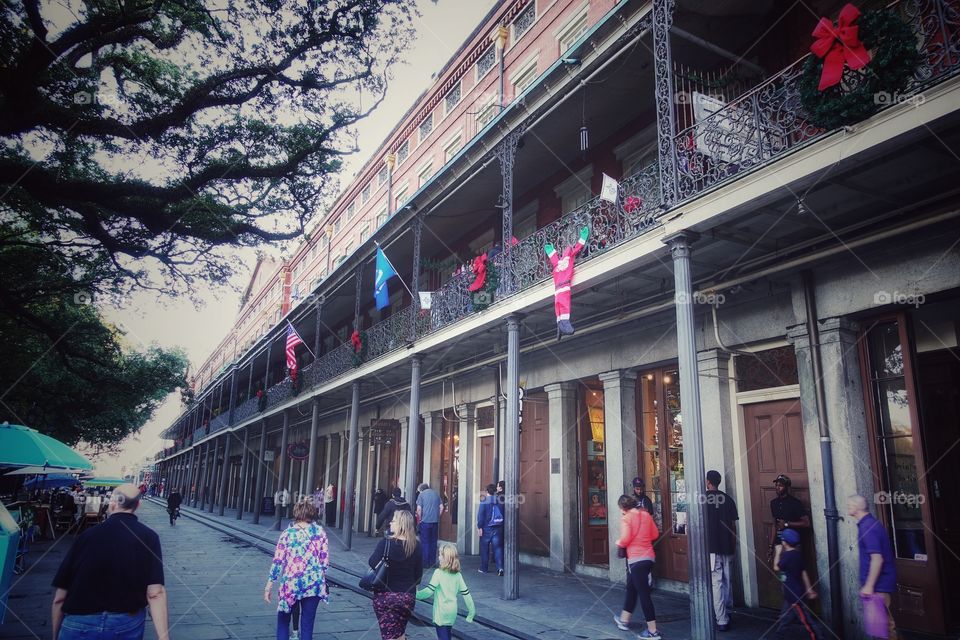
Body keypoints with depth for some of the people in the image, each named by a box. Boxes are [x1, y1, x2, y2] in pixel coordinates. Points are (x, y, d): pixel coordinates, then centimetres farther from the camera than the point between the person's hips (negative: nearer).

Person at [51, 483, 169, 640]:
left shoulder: (88, 534, -5)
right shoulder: (149, 537, -7)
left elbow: (59, 598, -2)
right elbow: (155, 593, -14)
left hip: (81, 626, -1)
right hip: (128, 625, 1)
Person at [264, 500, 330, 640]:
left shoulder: (288, 533, -2)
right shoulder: (319, 531, 2)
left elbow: (278, 561, -4)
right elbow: (325, 560, 2)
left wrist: (269, 585, 2)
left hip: (291, 583, -1)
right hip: (314, 584, 1)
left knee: (283, 621, 17)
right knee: (307, 625, 8)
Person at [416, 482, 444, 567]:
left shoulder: (421, 494, -1)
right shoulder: (436, 494, 12)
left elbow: (419, 509, -9)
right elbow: (441, 507, 8)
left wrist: (420, 519, 3)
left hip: (425, 521, -4)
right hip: (435, 521, 4)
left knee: (425, 542, 4)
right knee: (433, 542, 12)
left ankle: (425, 563, 5)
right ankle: (432, 562, 15)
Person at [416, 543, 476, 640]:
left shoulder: (439, 572, -15)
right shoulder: (458, 575, 1)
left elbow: (429, 590, -21)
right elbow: (466, 593, 2)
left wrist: (417, 594, -9)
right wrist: (472, 610, 9)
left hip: (441, 612, -6)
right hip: (452, 611, 6)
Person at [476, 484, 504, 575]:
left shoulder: (484, 500, -9)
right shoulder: (500, 501, 2)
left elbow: (481, 514, -12)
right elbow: (504, 514, 6)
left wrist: (479, 526, -9)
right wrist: (502, 525, 13)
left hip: (487, 528, -3)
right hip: (498, 528, 3)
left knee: (484, 548, 10)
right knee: (498, 547, 3)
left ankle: (483, 568, 17)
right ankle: (500, 567, -12)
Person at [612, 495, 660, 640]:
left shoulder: (625, 518, -10)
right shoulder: (646, 515, 8)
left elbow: (625, 539, -18)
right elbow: (655, 534, 11)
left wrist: (619, 543, 2)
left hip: (636, 559, -8)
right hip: (649, 557, 8)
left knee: (643, 593, -2)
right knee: (631, 588, 22)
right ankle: (624, 620, 36)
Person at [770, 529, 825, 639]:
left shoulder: (788, 555, -21)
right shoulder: (797, 554, 6)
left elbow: (776, 567, -9)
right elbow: (803, 572, 10)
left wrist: (778, 552, 0)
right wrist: (809, 589, 14)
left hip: (796, 595, -10)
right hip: (791, 595, 10)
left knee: (807, 620, -5)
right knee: (784, 619, 18)